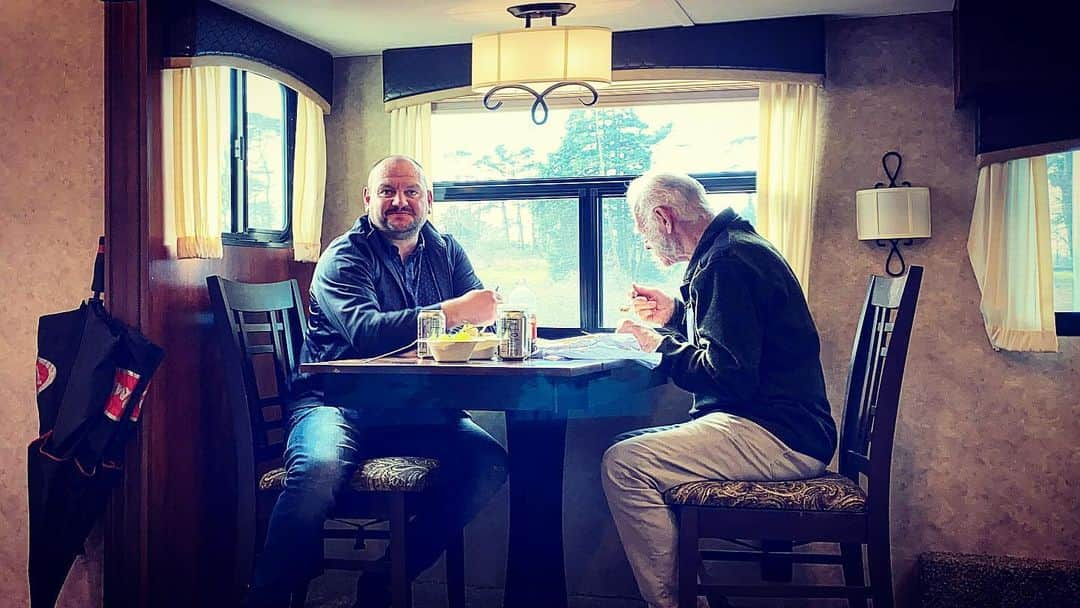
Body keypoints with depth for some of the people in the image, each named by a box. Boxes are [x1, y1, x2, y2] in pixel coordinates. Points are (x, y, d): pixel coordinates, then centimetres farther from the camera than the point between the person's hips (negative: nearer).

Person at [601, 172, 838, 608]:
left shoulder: (728, 261, -15)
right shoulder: (732, 248, 19)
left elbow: (729, 376, -23)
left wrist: (660, 344, -8)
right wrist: (675, 314, 17)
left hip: (779, 439, -11)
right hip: (780, 428, 11)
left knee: (624, 464, -21)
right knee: (627, 448, 12)